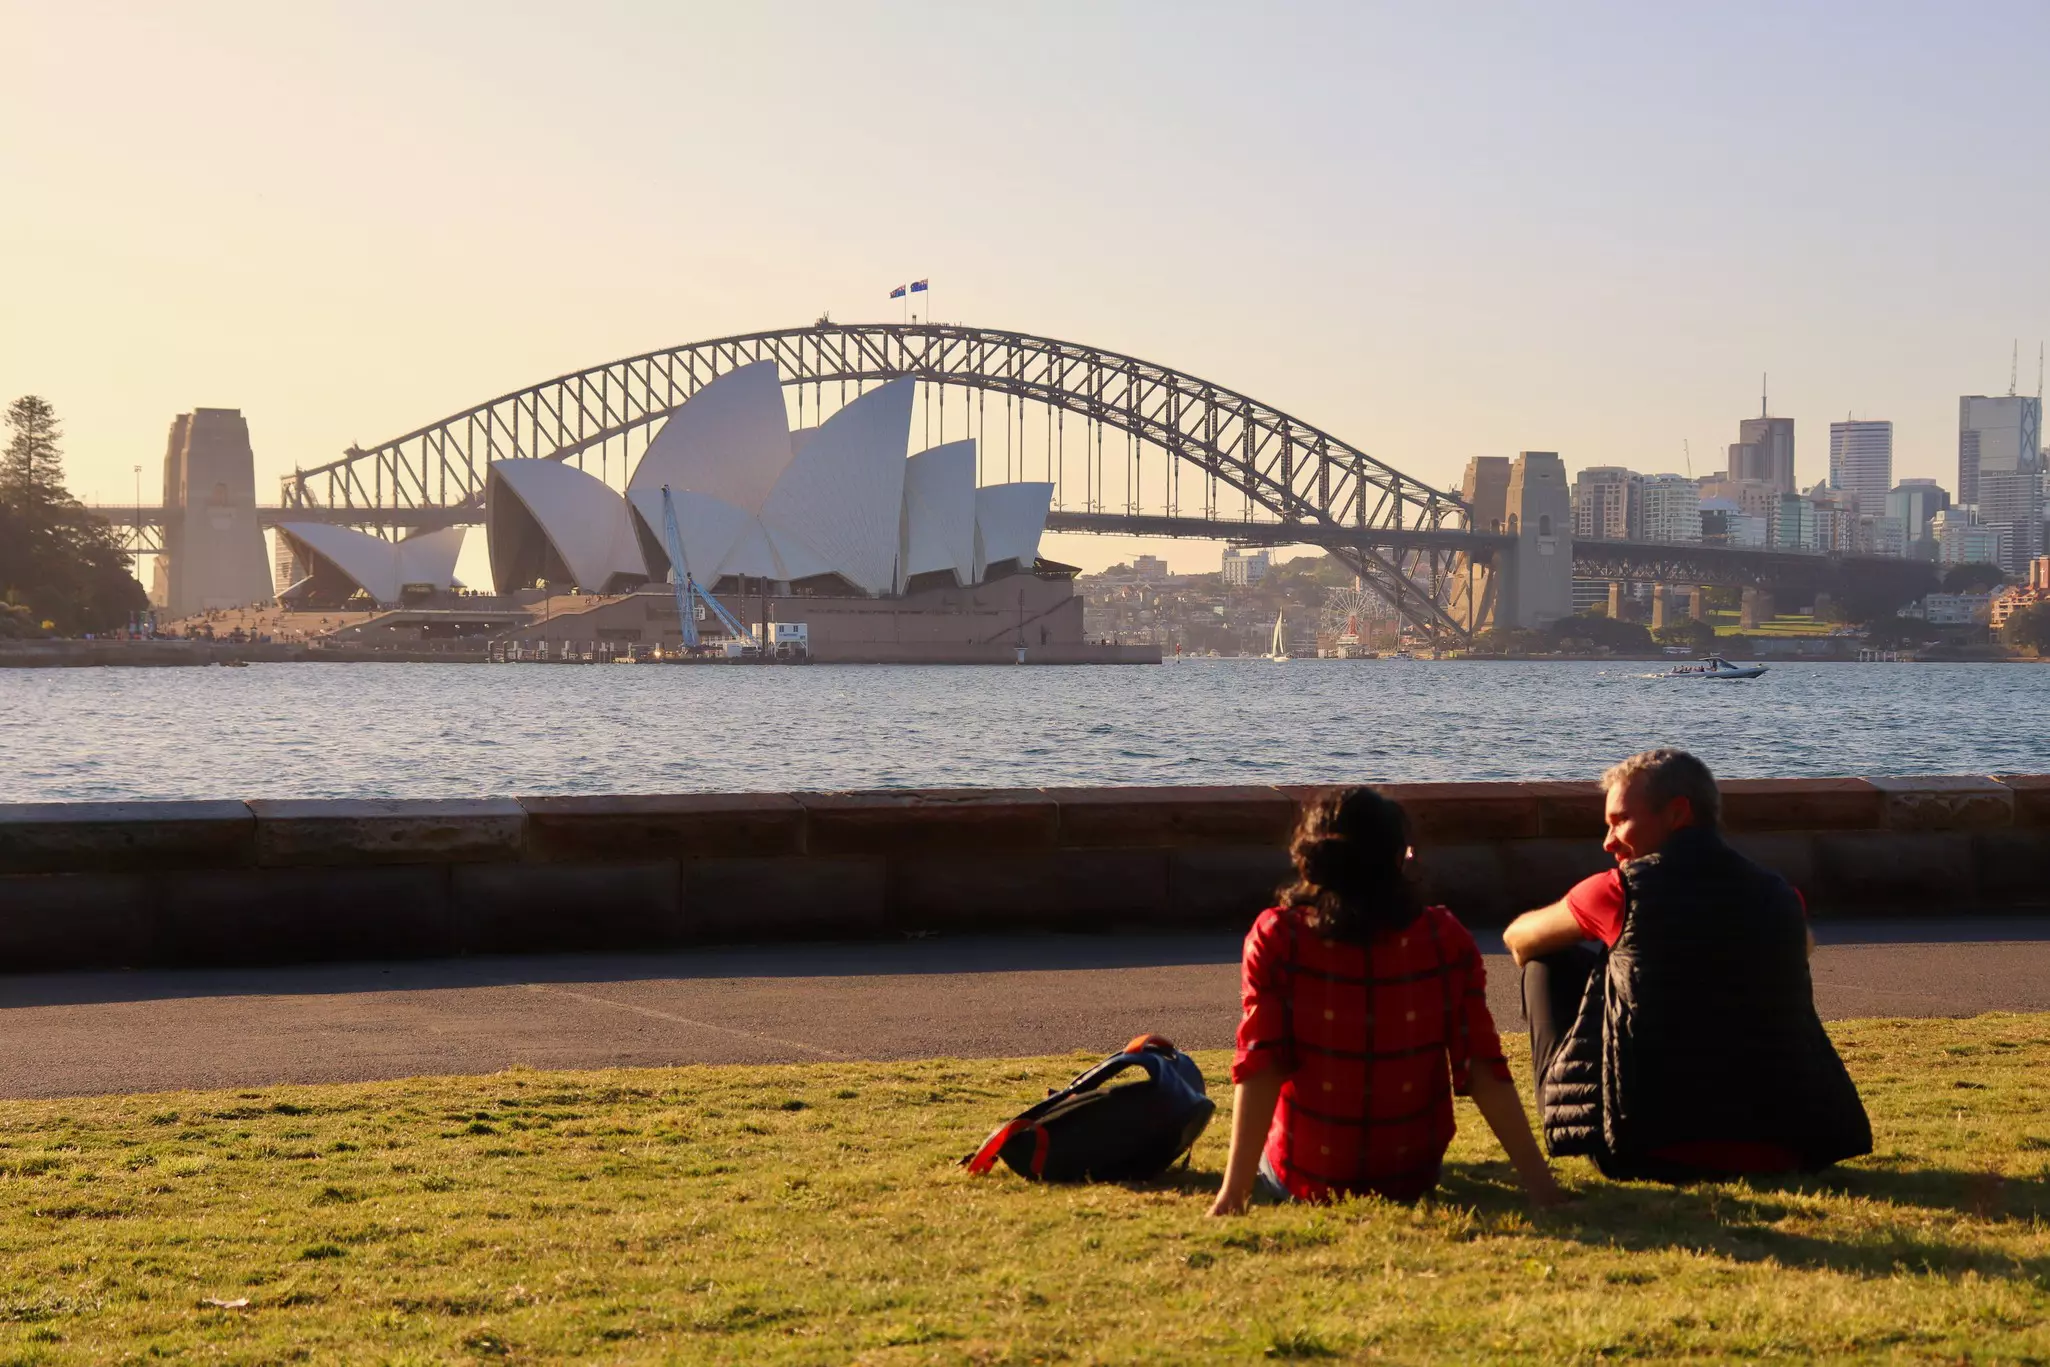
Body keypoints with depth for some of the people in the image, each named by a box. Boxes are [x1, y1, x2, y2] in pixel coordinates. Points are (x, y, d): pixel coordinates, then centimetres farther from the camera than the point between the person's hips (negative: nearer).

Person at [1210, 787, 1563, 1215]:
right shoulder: (1445, 939, -13)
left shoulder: (1276, 938, -17)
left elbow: (1261, 1066, -21)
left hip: (1301, 1181, -1)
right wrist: (1538, 1179, -12)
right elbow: (1482, 1067, -15)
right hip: (1413, 1179, 1)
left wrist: (1234, 1188, -21)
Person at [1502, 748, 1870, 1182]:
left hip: (1647, 1155, -4)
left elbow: (1517, 938, 16)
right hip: (1778, 1155, 4)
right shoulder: (1780, 897, 6)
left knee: (1549, 962, 17)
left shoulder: (1624, 890, -5)